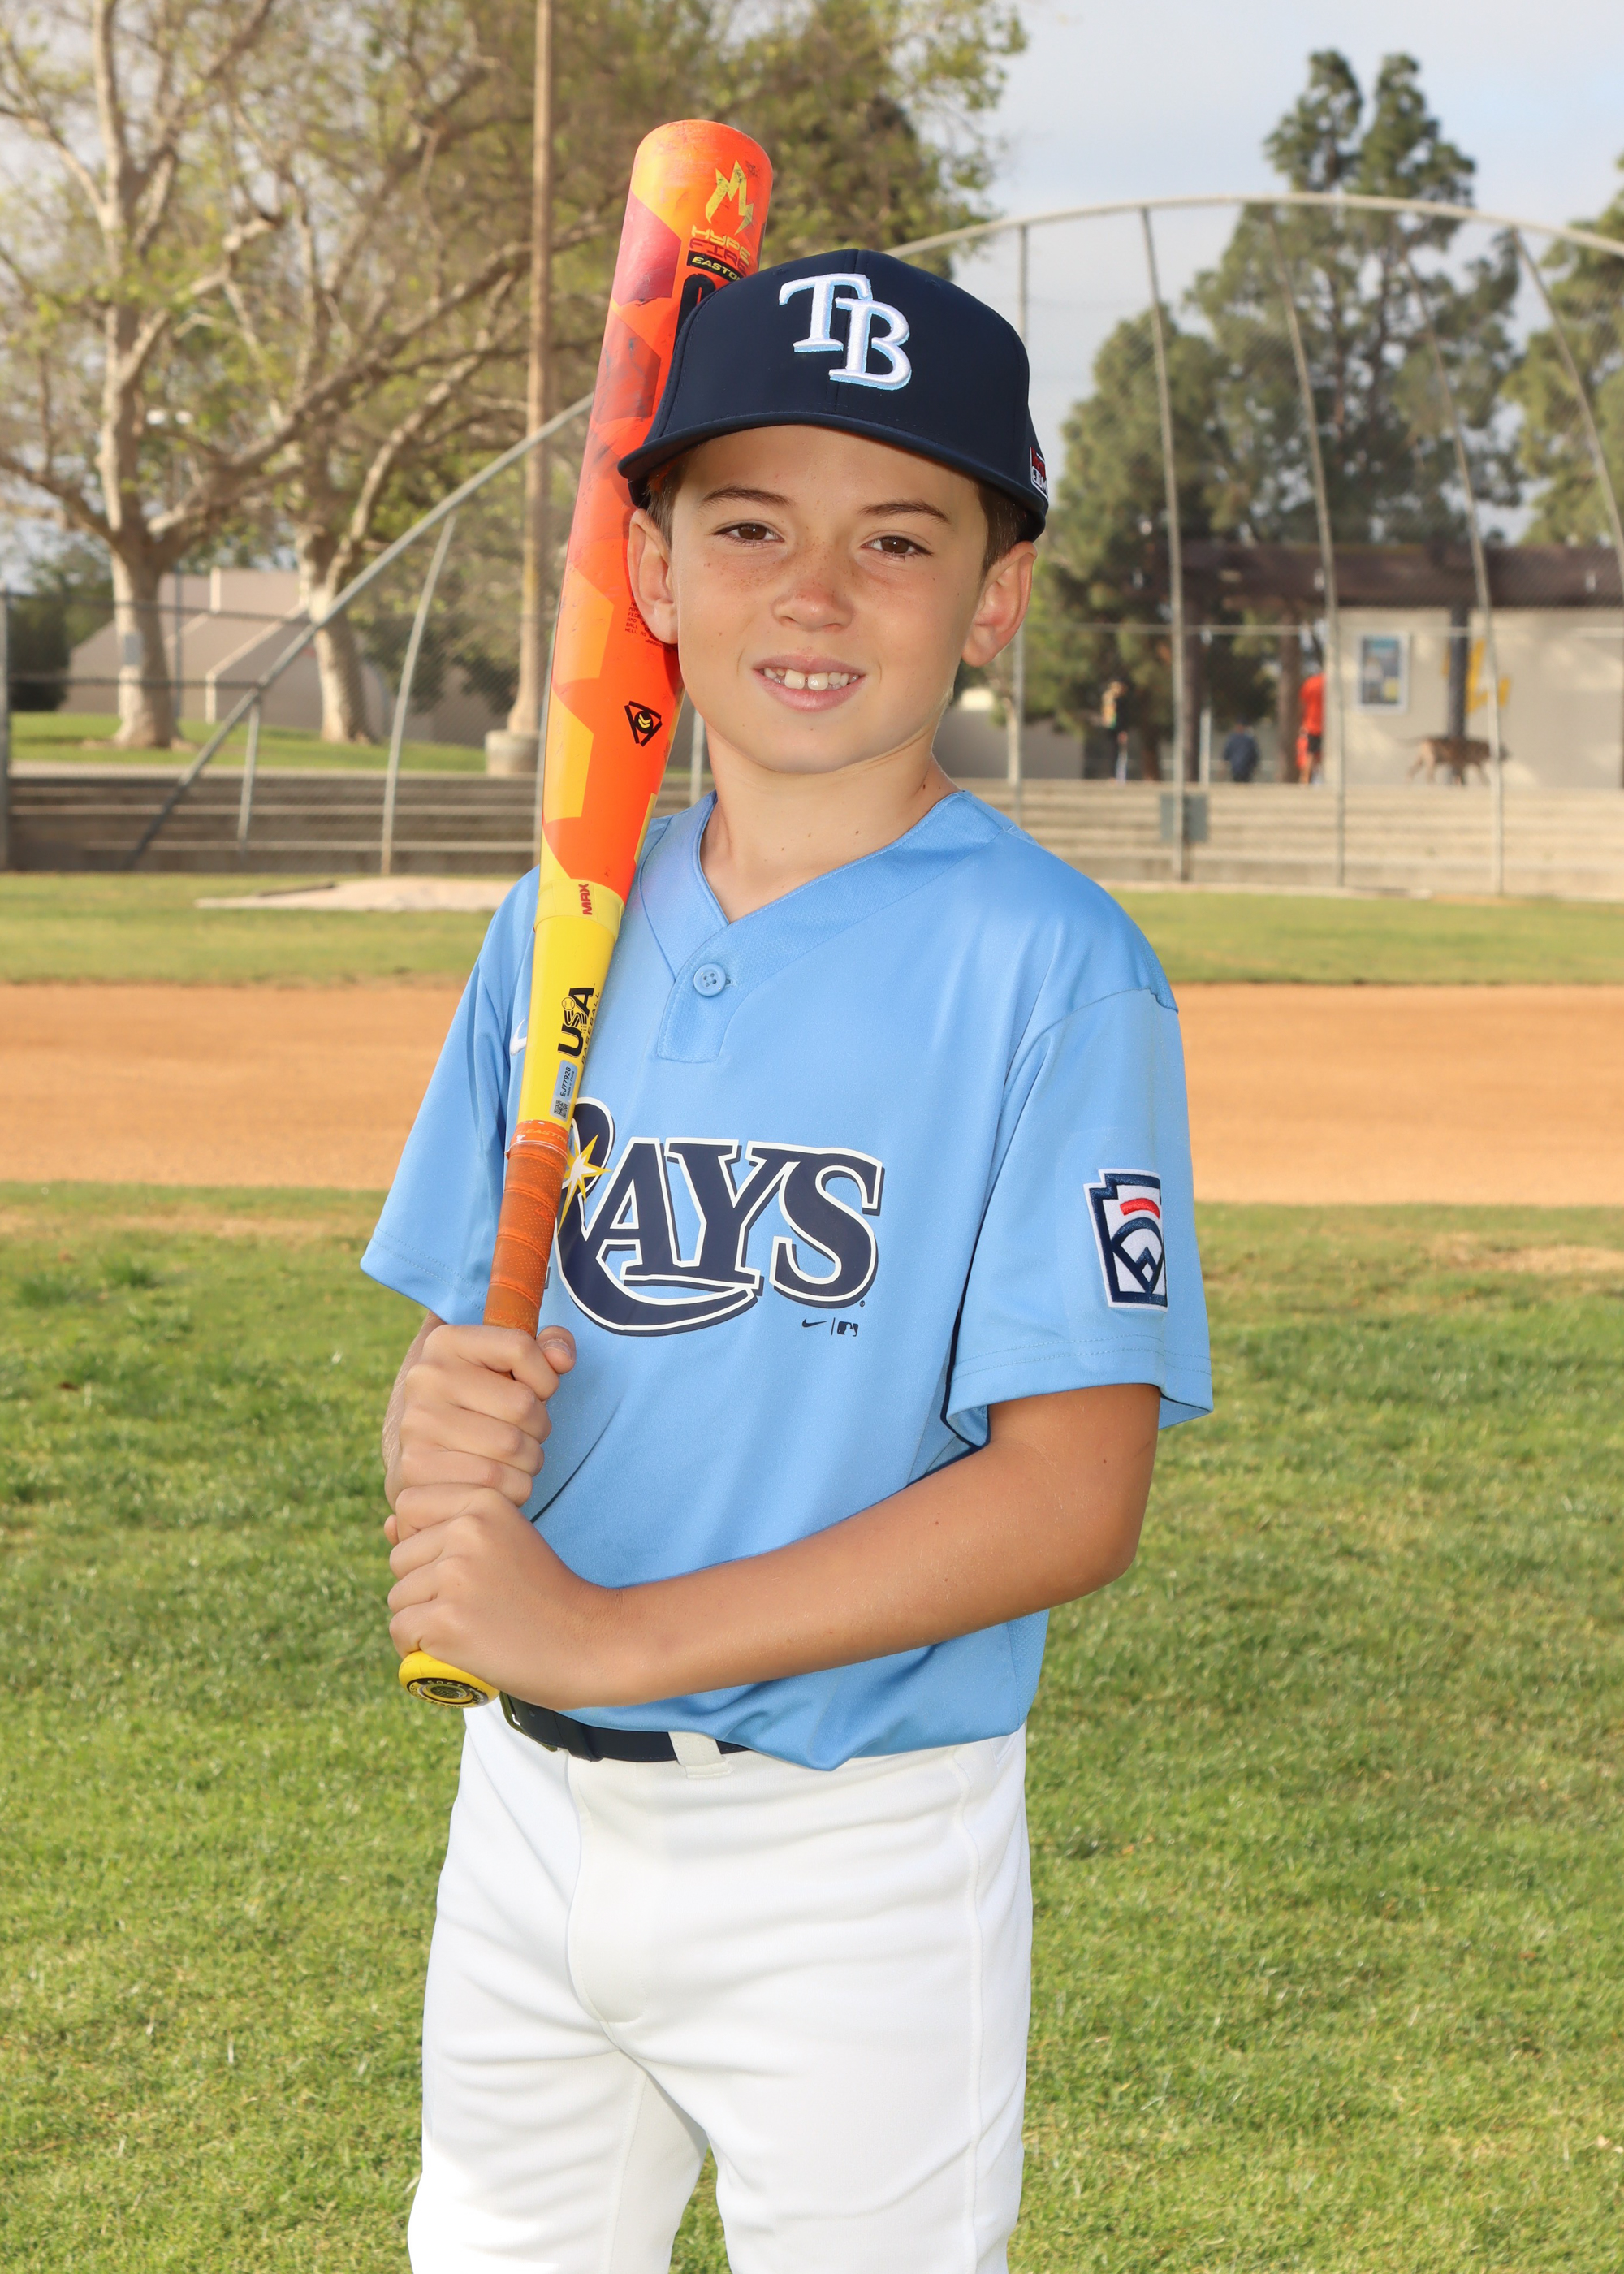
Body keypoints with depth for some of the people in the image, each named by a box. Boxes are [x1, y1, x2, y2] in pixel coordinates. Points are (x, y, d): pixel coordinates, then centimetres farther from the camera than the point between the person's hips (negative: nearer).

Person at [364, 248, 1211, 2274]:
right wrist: (440, 1425, -13)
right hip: (527, 1812, 5)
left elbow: (1073, 1496, -18)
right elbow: (459, 1347, 11)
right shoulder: (563, 931, 4)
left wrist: (619, 1636, -22)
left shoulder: (1051, 966, -13)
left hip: (855, 1860, -5)